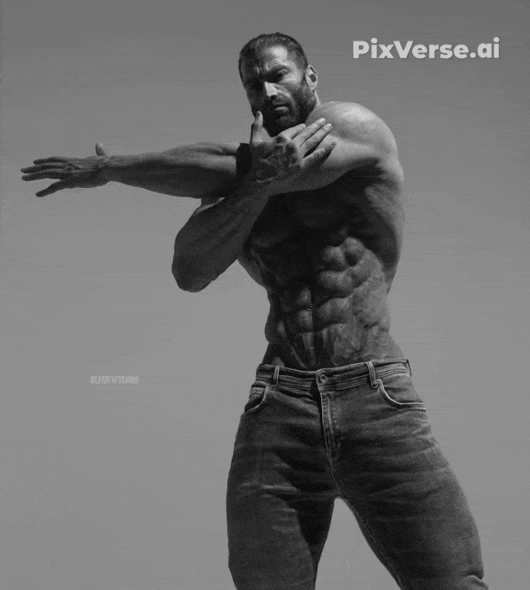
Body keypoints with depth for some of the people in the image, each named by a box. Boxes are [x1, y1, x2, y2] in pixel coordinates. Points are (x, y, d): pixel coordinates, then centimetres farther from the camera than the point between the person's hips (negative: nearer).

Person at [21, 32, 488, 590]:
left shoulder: (357, 126, 5)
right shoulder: (240, 180, 17)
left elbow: (224, 167, -6)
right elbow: (189, 271, -1)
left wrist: (109, 167, 2)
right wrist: (261, 182, -14)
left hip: (378, 399, -3)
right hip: (278, 404, 3)